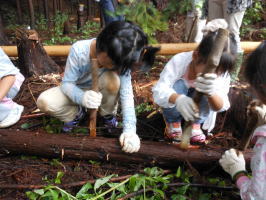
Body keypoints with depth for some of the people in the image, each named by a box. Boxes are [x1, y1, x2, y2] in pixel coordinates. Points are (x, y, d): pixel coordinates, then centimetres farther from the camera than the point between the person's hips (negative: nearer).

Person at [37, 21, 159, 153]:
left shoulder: (120, 60, -28)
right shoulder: (79, 50, -32)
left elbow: (126, 94, -32)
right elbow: (67, 83, -27)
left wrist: (129, 130, -45)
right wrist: (82, 97, -50)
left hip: (100, 92, 0)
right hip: (77, 91, 0)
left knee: (113, 79, -36)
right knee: (44, 102, -29)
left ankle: (108, 115, -4)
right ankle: (76, 114, 4)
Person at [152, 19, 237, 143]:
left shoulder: (222, 73, -26)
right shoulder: (179, 61, -36)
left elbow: (221, 106, -36)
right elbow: (158, 91, -43)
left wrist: (211, 93, -62)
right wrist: (178, 99, -67)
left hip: (198, 110, 2)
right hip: (174, 107, -1)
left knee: (211, 94, -32)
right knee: (177, 87, -36)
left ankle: (196, 124, -2)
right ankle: (173, 122, -5)